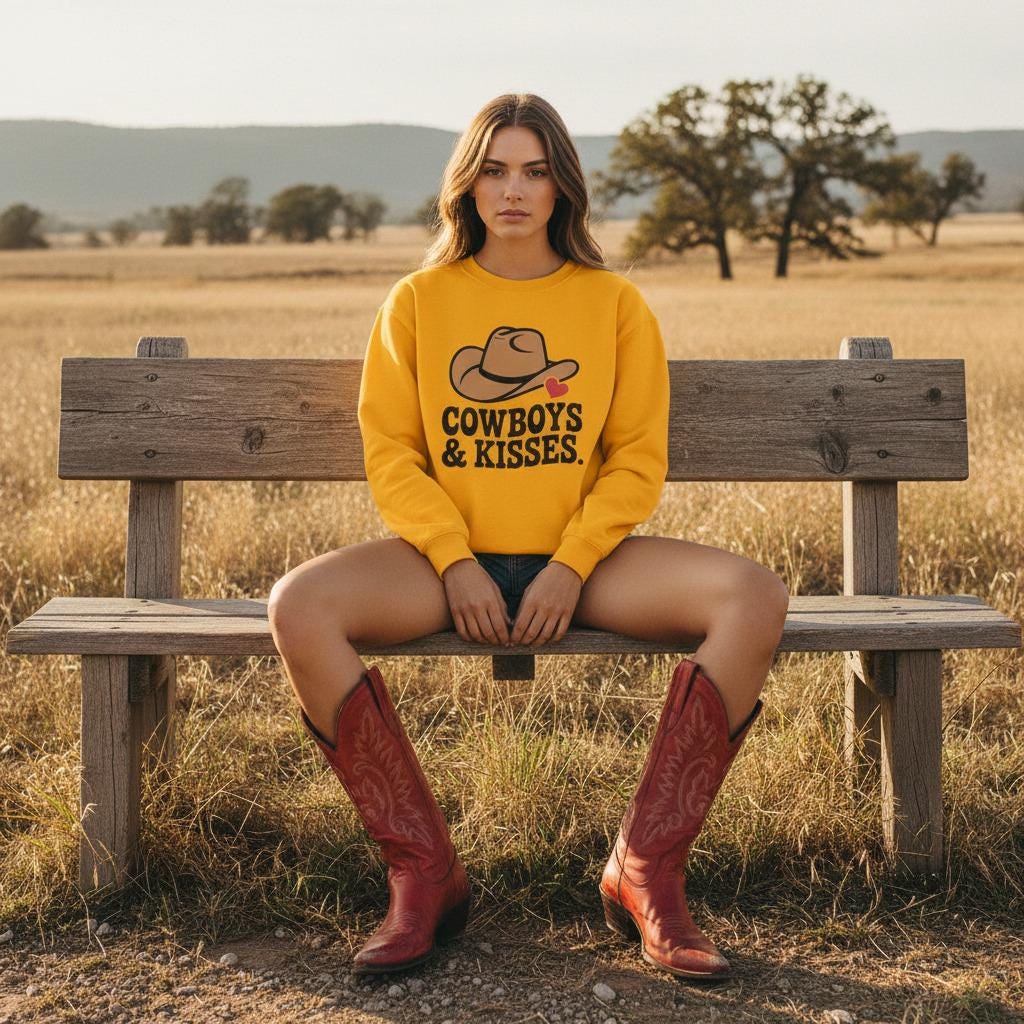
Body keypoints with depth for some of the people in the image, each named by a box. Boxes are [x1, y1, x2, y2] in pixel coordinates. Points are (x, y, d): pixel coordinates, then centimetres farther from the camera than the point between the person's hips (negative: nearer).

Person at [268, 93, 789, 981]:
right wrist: (455, 562, -14)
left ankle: (646, 872, -15)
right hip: (448, 558, 0)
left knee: (756, 598, -25)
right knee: (299, 607, -28)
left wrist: (571, 566, -13)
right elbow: (390, 454, 2)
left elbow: (639, 459, 2)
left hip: (582, 561, 0)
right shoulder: (418, 300, 6)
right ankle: (425, 873, -17)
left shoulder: (614, 303, 6)